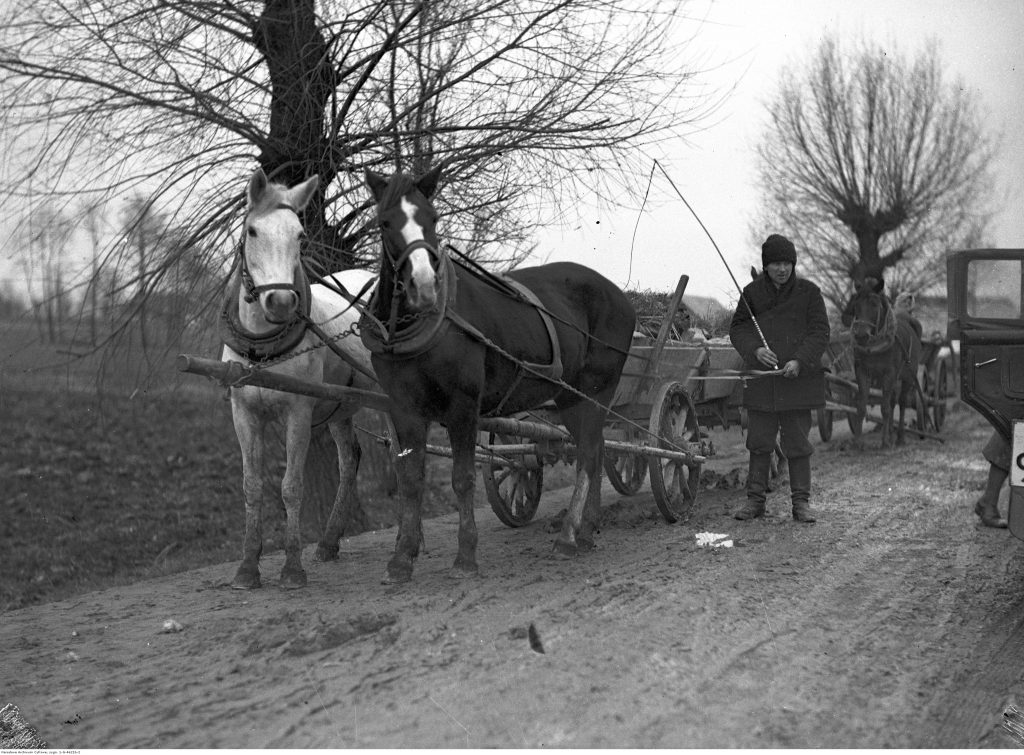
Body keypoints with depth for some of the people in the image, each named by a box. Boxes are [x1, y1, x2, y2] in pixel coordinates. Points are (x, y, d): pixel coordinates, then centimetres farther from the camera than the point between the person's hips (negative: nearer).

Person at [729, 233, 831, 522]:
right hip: (761, 380, 2)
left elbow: (820, 332, -2)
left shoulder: (809, 292, -1)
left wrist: (800, 361, -16)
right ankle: (755, 499, 16)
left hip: (798, 379, -2)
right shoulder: (752, 292, 5)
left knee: (798, 442, 4)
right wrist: (754, 349, -12)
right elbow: (737, 327, 8)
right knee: (759, 441, 7)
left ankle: (801, 501, 12)